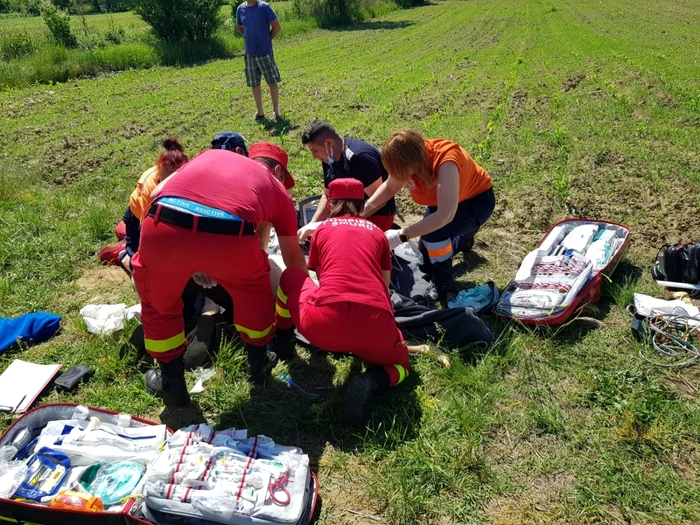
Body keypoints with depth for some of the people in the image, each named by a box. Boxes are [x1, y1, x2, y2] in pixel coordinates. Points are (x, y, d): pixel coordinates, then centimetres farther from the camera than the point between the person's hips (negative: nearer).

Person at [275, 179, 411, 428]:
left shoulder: (322, 229, 22)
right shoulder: (378, 233, 24)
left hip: (324, 325, 0)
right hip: (375, 328, 1)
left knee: (291, 275, 29)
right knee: (399, 363, 33)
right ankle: (370, 382, 0)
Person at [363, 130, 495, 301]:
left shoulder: (446, 162, -42)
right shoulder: (409, 158, -23)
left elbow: (445, 216, -49)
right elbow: (389, 187, -6)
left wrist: (401, 235, -51)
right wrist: (363, 209, -22)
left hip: (477, 199, -7)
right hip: (444, 200, 7)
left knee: (434, 233, -36)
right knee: (426, 263, 11)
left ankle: (445, 287, -13)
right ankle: (463, 238, 40)